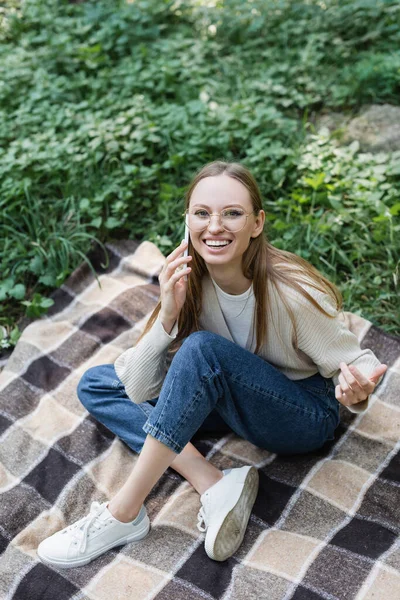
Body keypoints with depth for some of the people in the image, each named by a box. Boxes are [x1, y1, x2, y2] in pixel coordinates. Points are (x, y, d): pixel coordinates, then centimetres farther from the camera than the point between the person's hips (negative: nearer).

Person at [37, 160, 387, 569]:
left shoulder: (294, 292, -27)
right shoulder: (188, 281, -14)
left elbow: (354, 362, -15)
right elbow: (138, 390, -14)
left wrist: (356, 388, -40)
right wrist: (168, 315, -30)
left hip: (305, 416, -5)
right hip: (234, 400, 6)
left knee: (202, 348, -34)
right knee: (95, 384, -6)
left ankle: (123, 514, -22)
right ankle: (213, 483, -21)